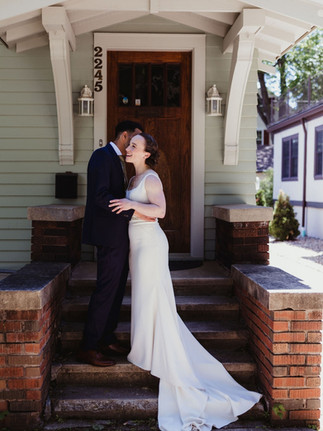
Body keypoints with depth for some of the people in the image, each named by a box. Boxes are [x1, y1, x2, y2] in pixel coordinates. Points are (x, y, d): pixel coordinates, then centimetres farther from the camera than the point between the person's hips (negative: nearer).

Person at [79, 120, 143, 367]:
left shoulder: (116, 159, 19)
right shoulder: (102, 156, -12)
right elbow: (101, 196, -24)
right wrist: (134, 212, -24)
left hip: (118, 235, 10)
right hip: (110, 235, -10)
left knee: (117, 289, 13)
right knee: (106, 290, -6)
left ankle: (107, 340, 24)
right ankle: (88, 348, 3)